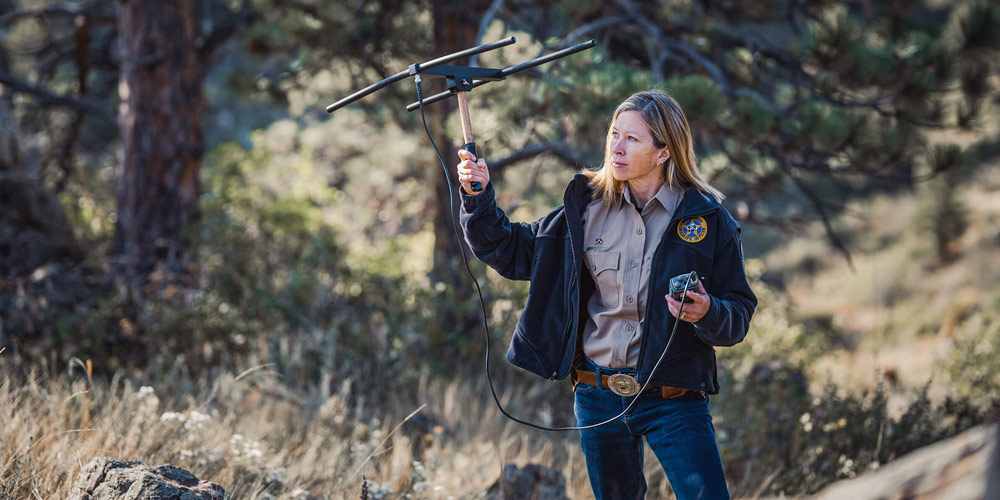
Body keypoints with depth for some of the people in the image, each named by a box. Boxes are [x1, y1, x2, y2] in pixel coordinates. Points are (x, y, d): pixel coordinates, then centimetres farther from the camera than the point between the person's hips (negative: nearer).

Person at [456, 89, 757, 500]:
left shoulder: (708, 219, -4)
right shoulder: (586, 208, 4)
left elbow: (739, 315, -2)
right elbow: (512, 252, 12)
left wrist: (707, 314, -24)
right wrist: (478, 197, -1)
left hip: (674, 402, -3)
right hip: (598, 400, 3)